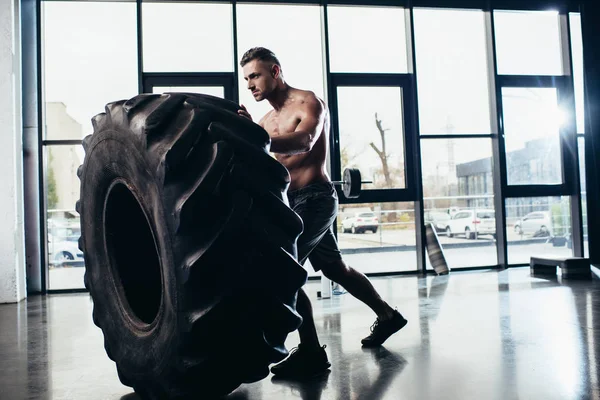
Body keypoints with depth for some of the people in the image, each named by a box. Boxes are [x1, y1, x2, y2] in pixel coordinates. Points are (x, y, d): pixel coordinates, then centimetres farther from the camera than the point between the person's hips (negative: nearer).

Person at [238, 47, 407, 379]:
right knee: (335, 269, 19)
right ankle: (387, 316, 37)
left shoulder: (309, 103, -9)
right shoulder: (268, 120, 16)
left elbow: (304, 141, -32)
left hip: (315, 198, -9)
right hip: (294, 201, 9)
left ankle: (311, 351, -8)